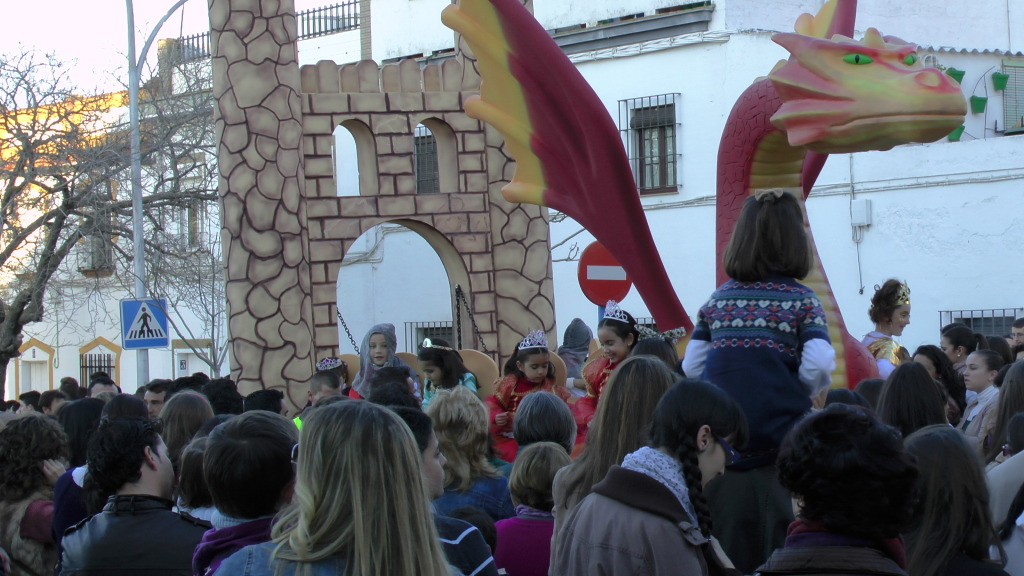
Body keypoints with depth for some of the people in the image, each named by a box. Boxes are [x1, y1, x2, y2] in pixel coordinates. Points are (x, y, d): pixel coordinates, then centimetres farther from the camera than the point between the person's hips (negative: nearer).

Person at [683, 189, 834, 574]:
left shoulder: (718, 299, 8)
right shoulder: (801, 300, -2)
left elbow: (690, 368, 5)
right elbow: (818, 367, -13)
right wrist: (803, 393, 6)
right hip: (779, 438, -3)